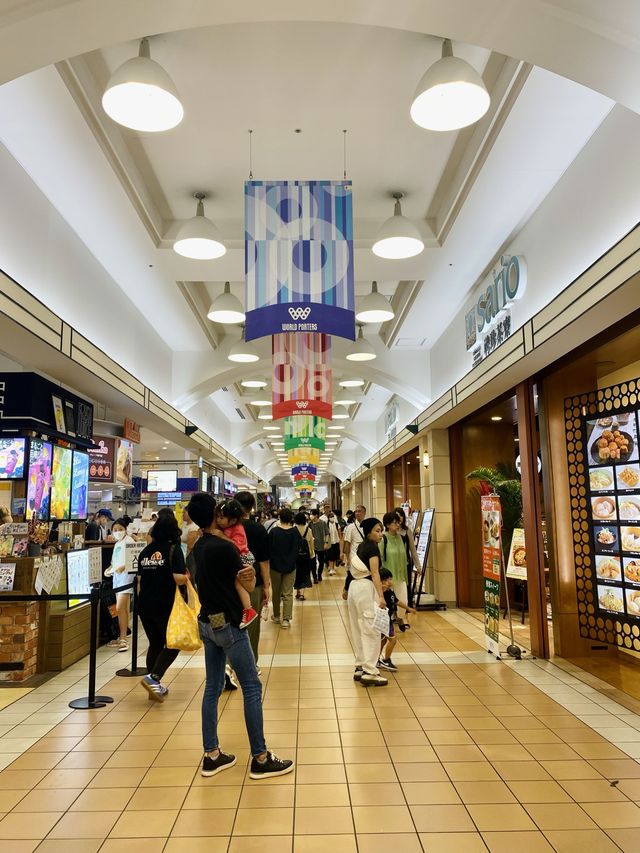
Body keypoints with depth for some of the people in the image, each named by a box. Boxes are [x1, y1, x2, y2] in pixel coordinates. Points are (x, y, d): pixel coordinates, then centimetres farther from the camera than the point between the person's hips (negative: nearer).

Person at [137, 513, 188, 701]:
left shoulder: (146, 551, 8)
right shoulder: (174, 549, -10)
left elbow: (139, 579, 14)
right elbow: (179, 578, -20)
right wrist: (187, 577, 1)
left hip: (144, 605, 6)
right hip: (165, 606, -6)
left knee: (155, 644, 18)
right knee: (173, 645, 8)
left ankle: (154, 686, 22)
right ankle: (153, 677, -9)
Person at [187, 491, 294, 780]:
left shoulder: (198, 548, 5)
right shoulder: (225, 547, -19)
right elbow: (249, 585, -12)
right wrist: (250, 574, -1)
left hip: (207, 622, 9)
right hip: (228, 624, -8)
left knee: (212, 688, 13)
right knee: (252, 688, 0)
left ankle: (211, 755, 20)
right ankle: (260, 758, 7)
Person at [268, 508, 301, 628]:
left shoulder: (273, 531, -12)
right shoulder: (294, 531, -8)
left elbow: (269, 548, -4)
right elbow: (298, 548, 4)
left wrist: (271, 560, 11)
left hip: (275, 565, 0)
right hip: (290, 565, 0)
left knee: (276, 592, 16)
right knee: (288, 593, 2)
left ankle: (276, 616, 28)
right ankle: (286, 619, -4)